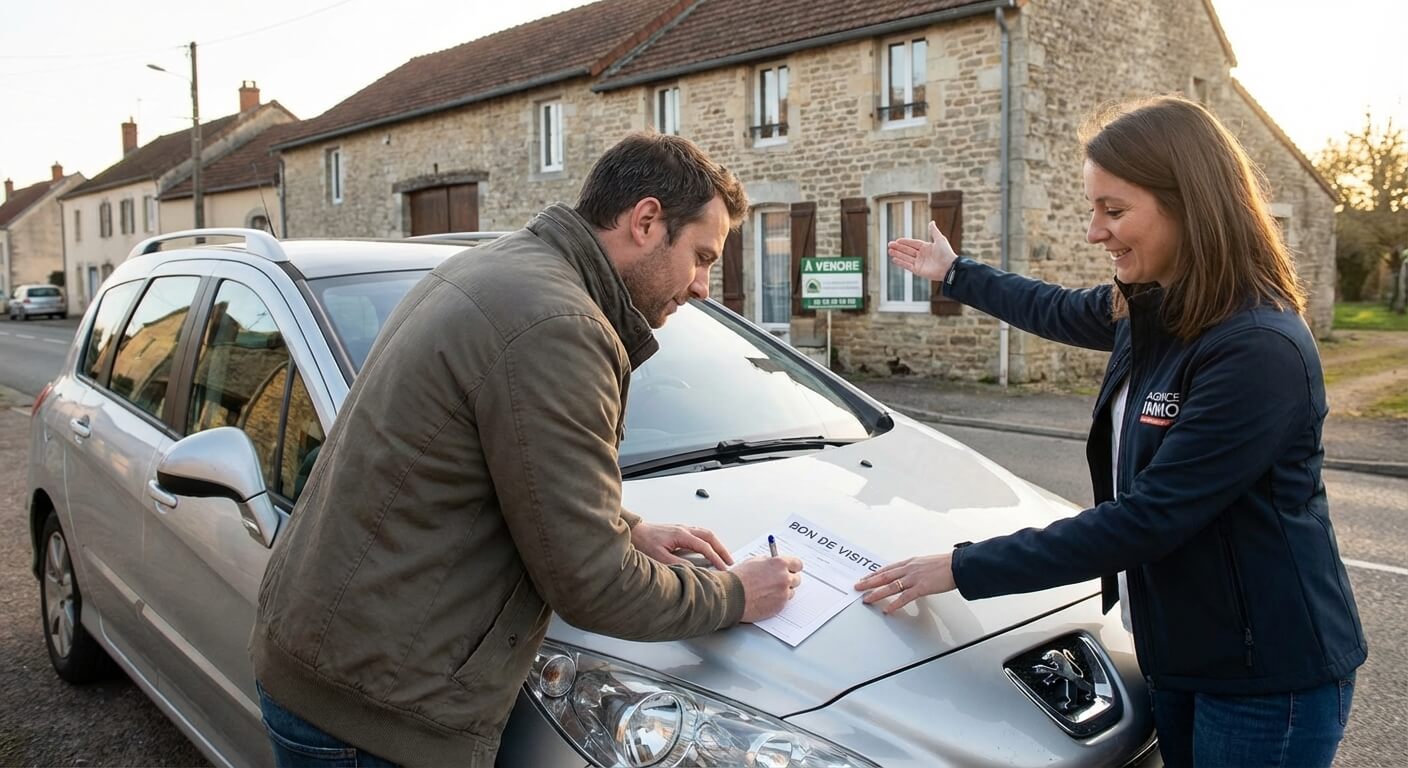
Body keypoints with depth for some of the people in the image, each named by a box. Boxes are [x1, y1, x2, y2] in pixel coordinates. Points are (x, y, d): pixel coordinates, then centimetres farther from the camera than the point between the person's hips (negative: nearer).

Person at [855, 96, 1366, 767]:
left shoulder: (1259, 351, -26)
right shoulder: (1150, 312, 0)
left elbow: (1143, 520, -27)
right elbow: (1060, 311, 22)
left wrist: (965, 569, -23)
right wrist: (955, 274, 35)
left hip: (1269, 678, -7)